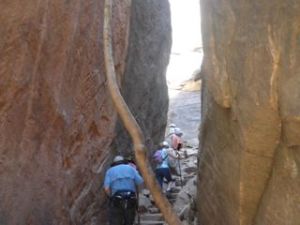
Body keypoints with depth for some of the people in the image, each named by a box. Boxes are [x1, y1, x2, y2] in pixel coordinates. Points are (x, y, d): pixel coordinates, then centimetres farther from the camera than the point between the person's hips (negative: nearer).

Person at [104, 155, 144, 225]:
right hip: (131, 201, 2)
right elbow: (140, 183, 3)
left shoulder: (110, 171, 12)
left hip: (116, 202, -1)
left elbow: (106, 188, -3)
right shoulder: (131, 168, 15)